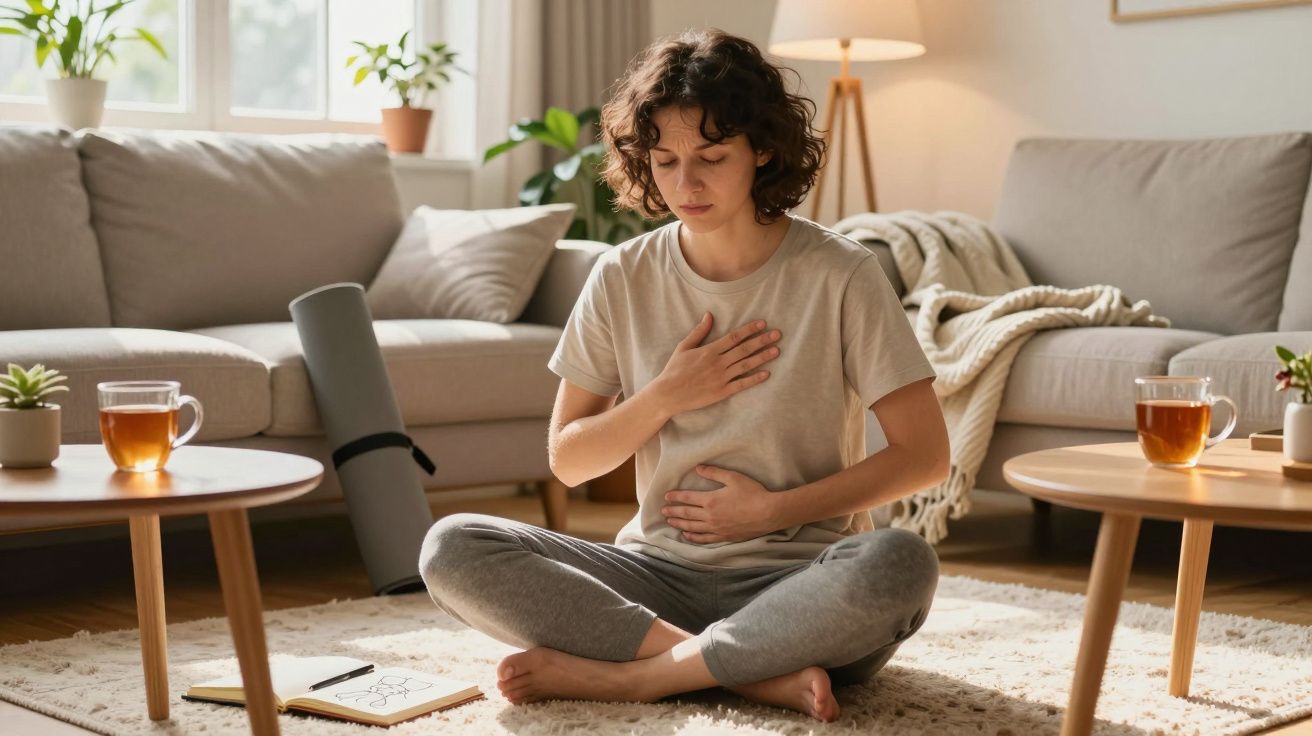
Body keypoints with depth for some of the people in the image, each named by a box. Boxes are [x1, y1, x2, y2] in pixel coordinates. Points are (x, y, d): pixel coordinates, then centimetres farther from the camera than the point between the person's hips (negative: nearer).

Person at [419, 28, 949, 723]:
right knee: (452, 549, -20)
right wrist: (667, 395, -8)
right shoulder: (623, 278, 3)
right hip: (658, 571, 3)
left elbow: (924, 454, -5)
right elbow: (567, 461, 8)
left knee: (898, 563, -37)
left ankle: (623, 673, -23)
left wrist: (775, 510, -9)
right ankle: (758, 675, -23)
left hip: (797, 584, -3)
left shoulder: (839, 275, -6)